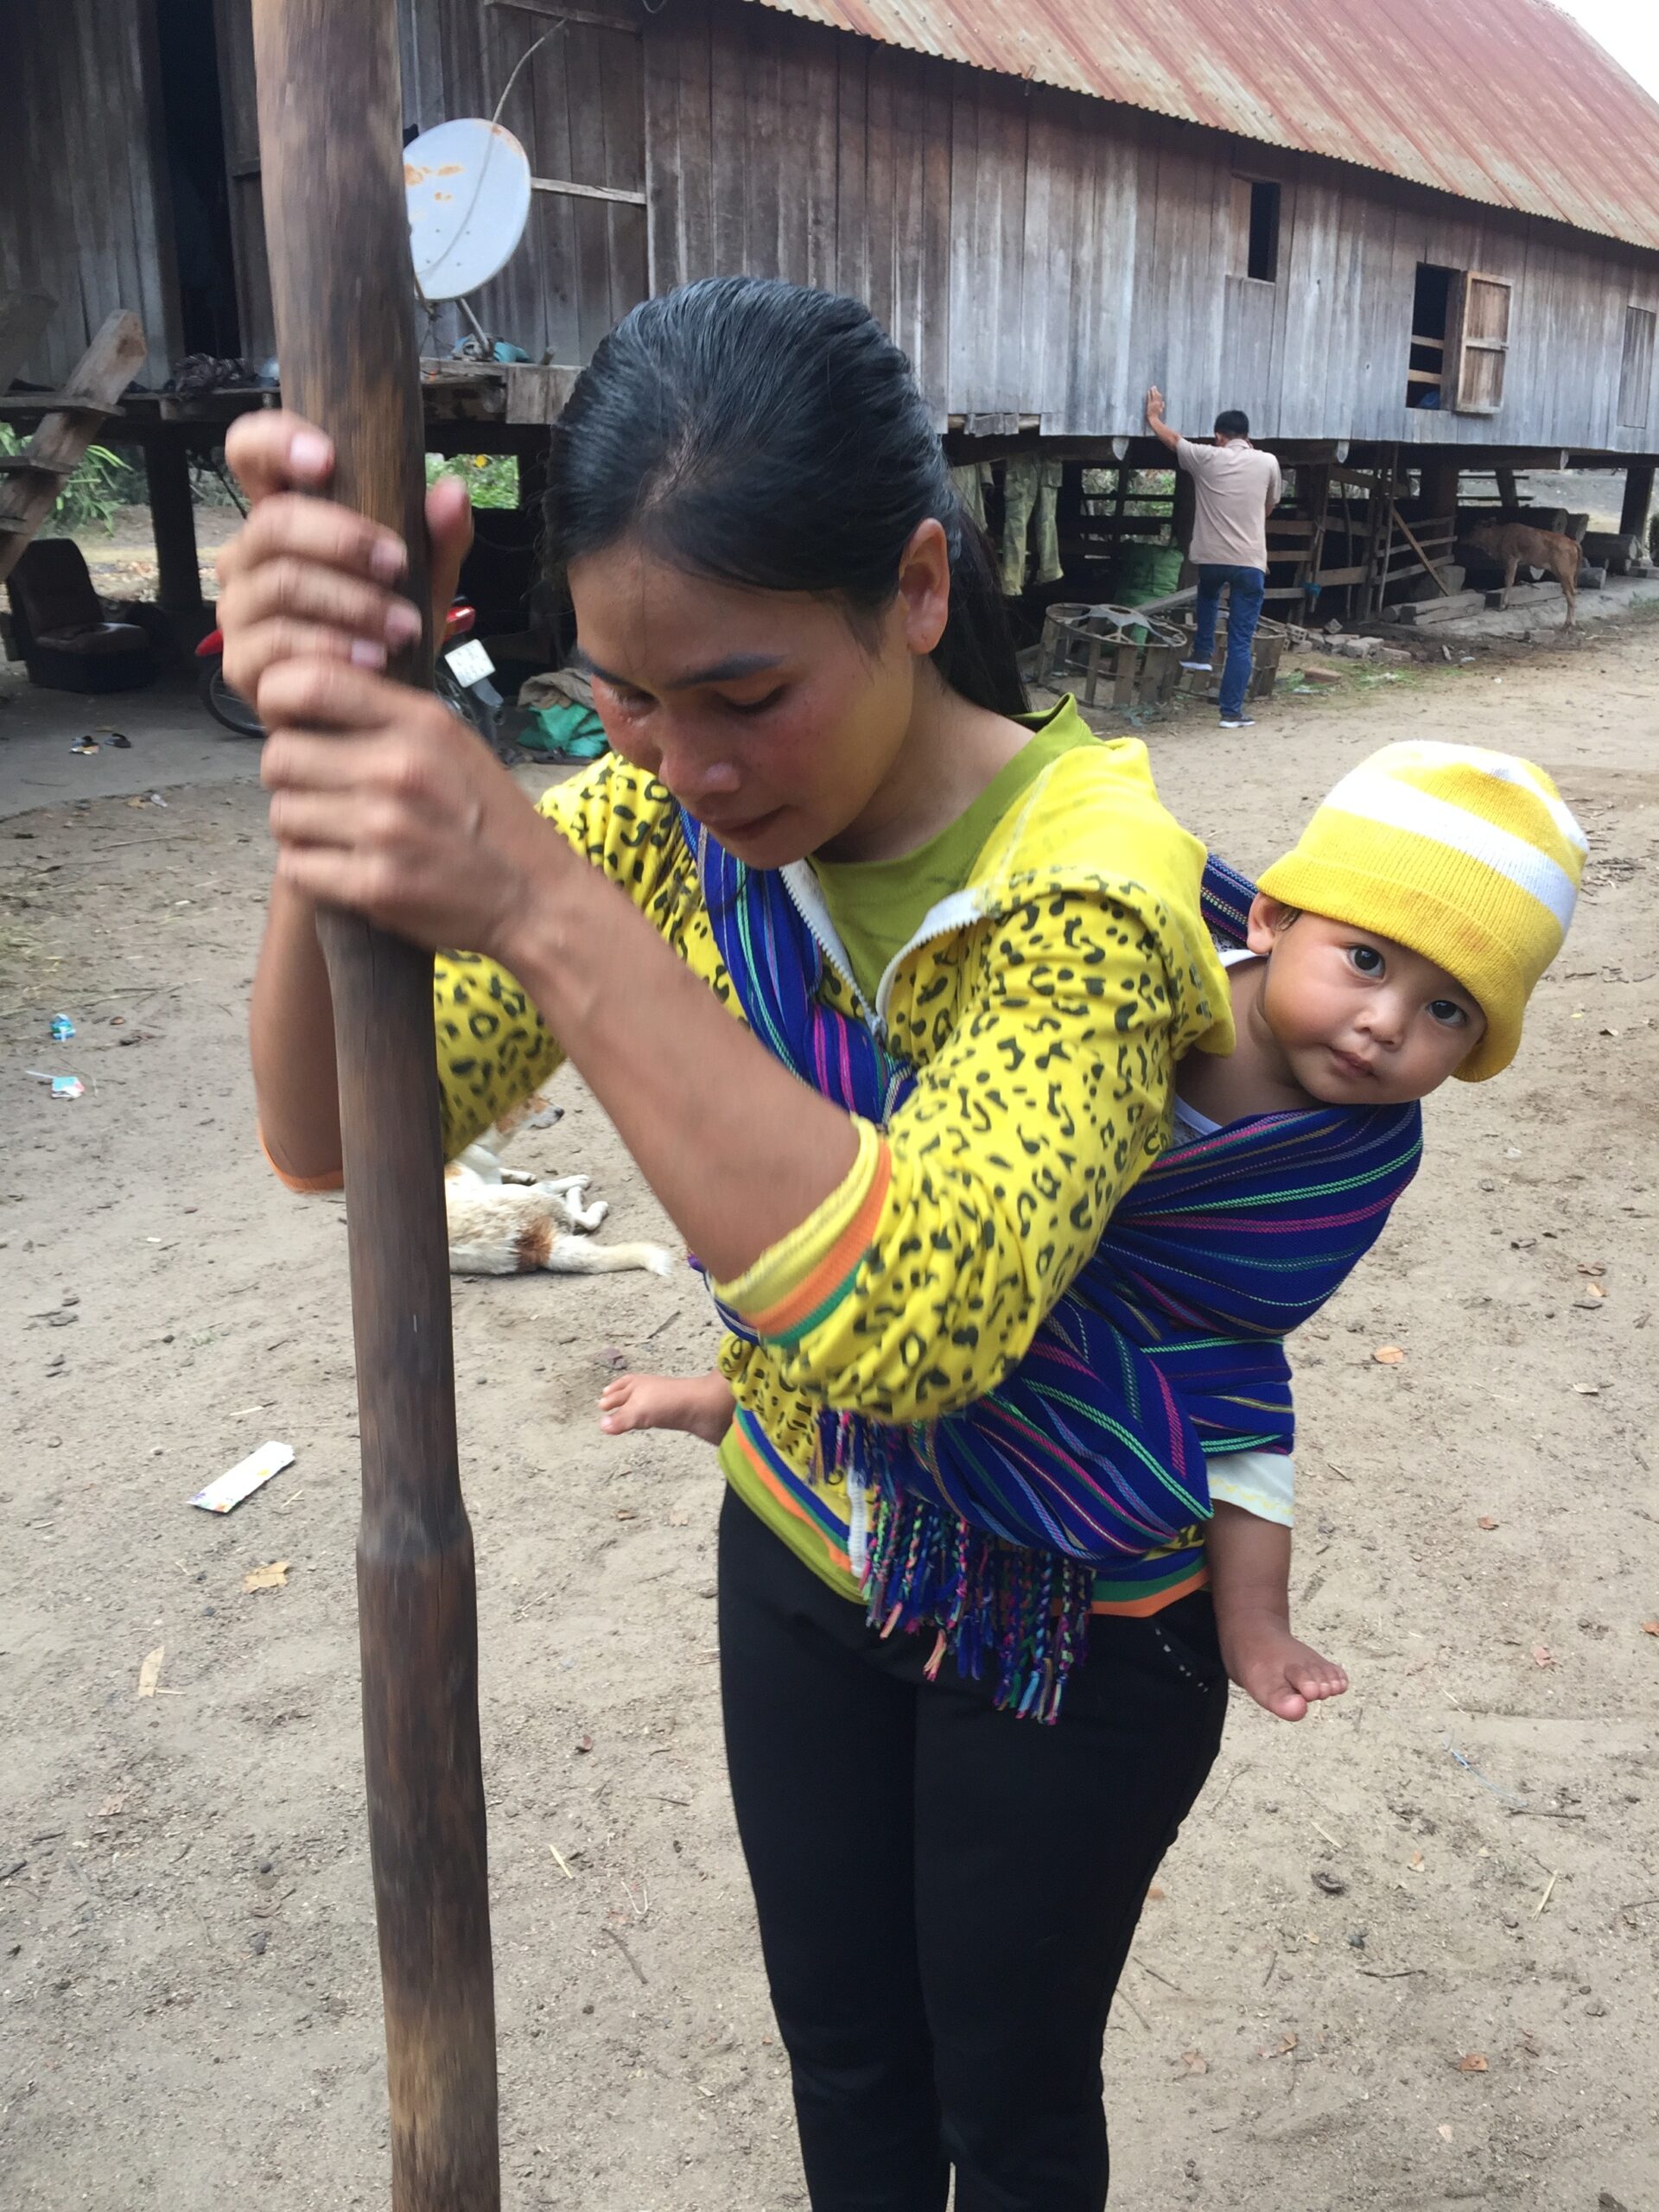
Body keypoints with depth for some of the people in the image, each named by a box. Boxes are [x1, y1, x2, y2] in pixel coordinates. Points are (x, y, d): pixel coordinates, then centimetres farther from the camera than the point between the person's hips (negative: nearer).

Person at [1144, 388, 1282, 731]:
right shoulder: (1267, 463, 3)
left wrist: (1153, 416, 37)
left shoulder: (1206, 458, 1)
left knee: (1208, 595, 39)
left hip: (1211, 558, 1)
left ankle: (1202, 652, 37)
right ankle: (1232, 712, 0)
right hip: (1250, 562, -1)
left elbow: (1171, 439, 18)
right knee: (1240, 641, 2)